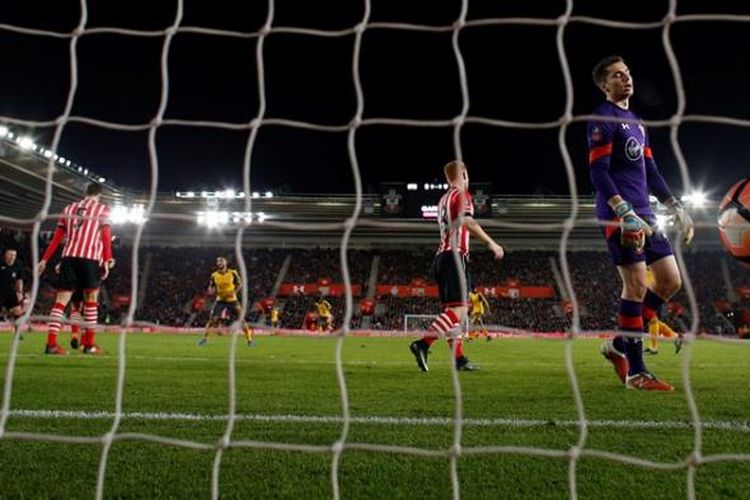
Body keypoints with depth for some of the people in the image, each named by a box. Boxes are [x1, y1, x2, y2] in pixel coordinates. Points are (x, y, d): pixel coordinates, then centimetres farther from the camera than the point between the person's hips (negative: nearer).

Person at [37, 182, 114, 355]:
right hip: (90, 258, -3)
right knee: (91, 300, 8)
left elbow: (57, 237, 16)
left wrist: (44, 259, 17)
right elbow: (106, 236, -4)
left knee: (61, 301, 2)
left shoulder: (69, 208, 19)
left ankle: (51, 343, -7)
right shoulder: (103, 209, 6)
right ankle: (89, 344, 9)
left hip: (68, 257, 4)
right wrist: (107, 260, -8)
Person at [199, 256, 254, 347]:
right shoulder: (214, 275, -4)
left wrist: (234, 292, -18)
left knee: (241, 319, -5)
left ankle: (249, 339, 5)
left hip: (232, 300, -1)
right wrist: (211, 290, -17)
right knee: (212, 319, -7)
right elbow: (211, 288, 7)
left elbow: (240, 284, 0)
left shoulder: (233, 273, -10)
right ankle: (205, 338, 7)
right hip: (220, 300, 1)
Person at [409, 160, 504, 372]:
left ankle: (459, 358, 7)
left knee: (452, 309, 8)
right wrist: (491, 243, -22)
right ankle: (422, 344, -26)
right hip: (455, 255, -9)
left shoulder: (444, 199, 22)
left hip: (441, 256, 9)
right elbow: (467, 221, -21)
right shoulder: (462, 195, -3)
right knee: (458, 309, -14)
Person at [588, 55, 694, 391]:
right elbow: (598, 172, -15)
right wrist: (625, 213, -25)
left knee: (670, 280, 7)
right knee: (636, 286, -10)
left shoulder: (635, 121, 23)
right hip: (619, 215, -9)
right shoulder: (603, 119, -5)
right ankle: (636, 372, -1)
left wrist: (675, 208, 18)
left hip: (643, 213, 9)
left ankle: (620, 345, 16)